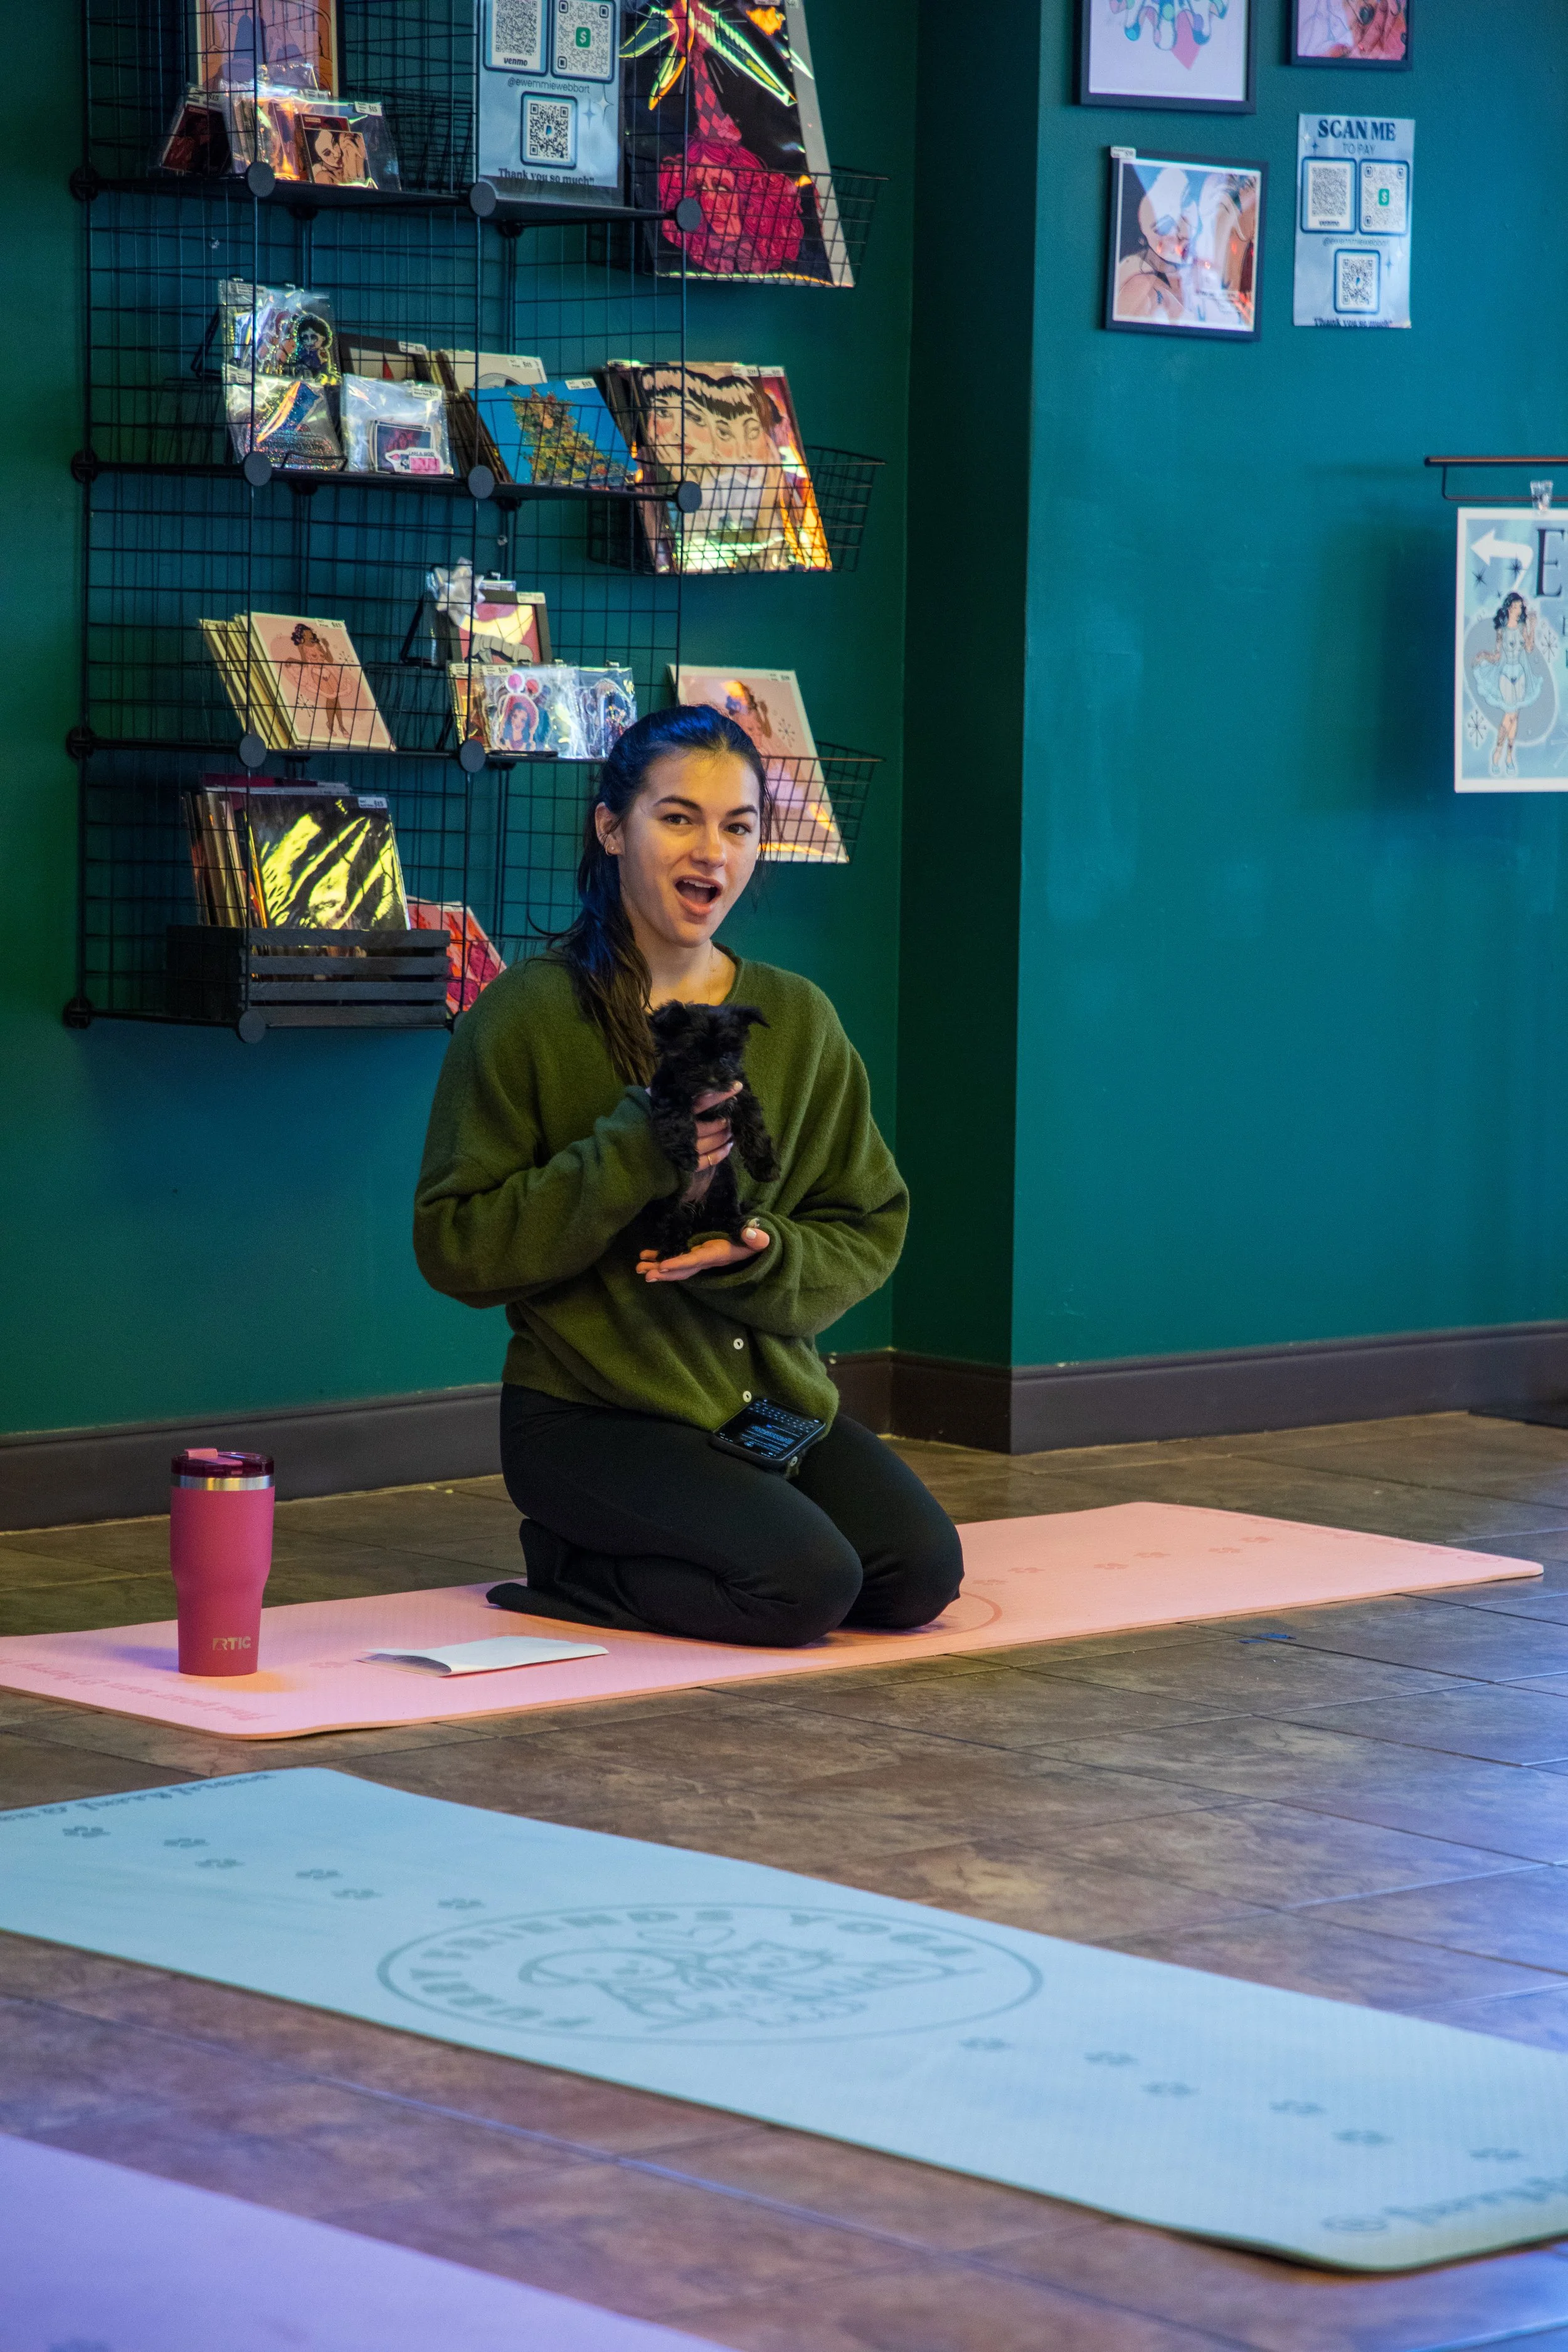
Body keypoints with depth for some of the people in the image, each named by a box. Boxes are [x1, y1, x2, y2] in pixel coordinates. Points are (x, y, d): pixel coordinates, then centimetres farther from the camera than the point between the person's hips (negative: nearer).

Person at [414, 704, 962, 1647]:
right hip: (592, 1404, -6)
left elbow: (870, 1228, 10)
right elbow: (456, 1246, -9)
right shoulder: (527, 1014, -6)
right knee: (806, 1583, -26)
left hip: (774, 1390, 6)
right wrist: (632, 1158, -21)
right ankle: (567, 1566, 2)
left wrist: (762, 1257, -14)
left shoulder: (798, 1019, 8)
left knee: (921, 1570, -15)